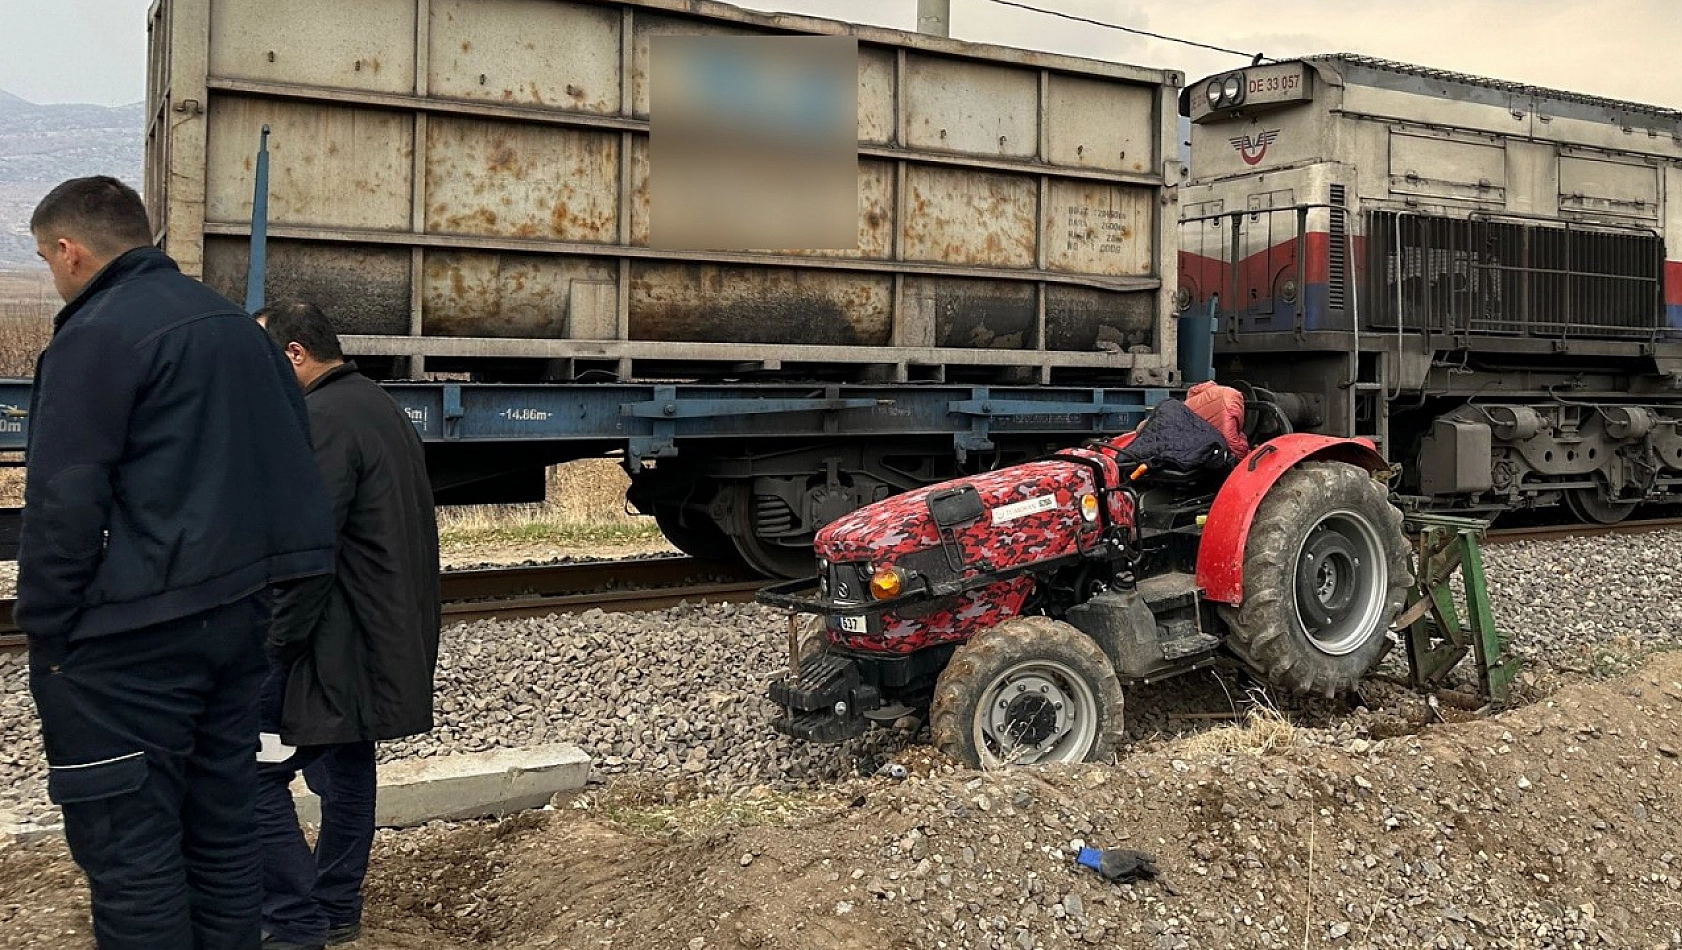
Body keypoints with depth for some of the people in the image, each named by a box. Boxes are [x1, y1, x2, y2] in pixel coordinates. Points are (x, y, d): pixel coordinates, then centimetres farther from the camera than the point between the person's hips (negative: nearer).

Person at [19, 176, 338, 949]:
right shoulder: (236, 325, 13)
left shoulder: (96, 335, -11)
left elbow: (64, 504, -16)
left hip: (132, 638, -8)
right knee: (222, 827, 16)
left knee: (129, 852, 0)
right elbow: (292, 465, 17)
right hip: (237, 613, 8)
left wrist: (45, 627, -7)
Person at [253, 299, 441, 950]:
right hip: (383, 642, 10)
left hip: (332, 645, -10)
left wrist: (272, 647, -16)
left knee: (254, 775, -3)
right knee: (344, 767, 18)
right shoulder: (382, 408, 15)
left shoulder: (324, 421, -18)